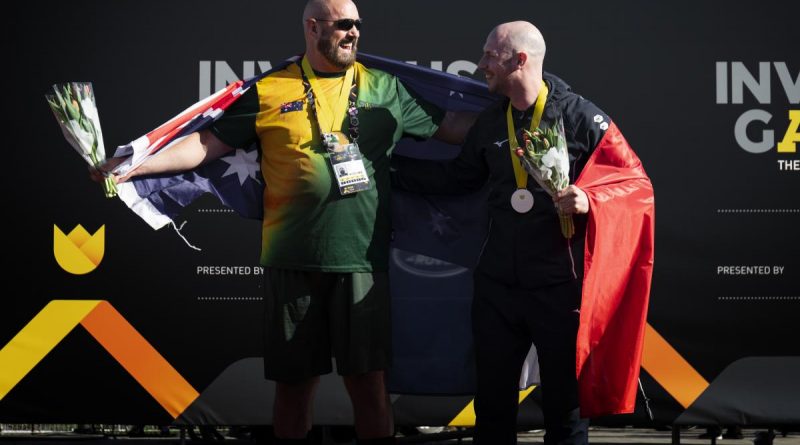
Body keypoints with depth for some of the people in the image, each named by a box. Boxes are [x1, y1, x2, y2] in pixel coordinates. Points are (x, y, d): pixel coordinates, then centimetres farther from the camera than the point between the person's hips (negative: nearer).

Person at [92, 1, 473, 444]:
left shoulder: (384, 88, 10)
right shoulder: (269, 91, 5)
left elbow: (450, 126, 15)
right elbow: (210, 142, 6)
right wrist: (134, 165, -1)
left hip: (361, 258, 1)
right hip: (292, 259, 0)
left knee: (368, 381, -1)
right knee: (294, 382, 6)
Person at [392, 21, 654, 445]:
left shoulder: (580, 117, -9)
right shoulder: (489, 122, 8)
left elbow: (636, 184, -7)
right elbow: (458, 176, 20)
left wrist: (590, 202, -24)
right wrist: (391, 167, 18)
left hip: (559, 286, -5)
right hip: (497, 285, 5)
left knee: (564, 403, 4)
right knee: (492, 400, 11)